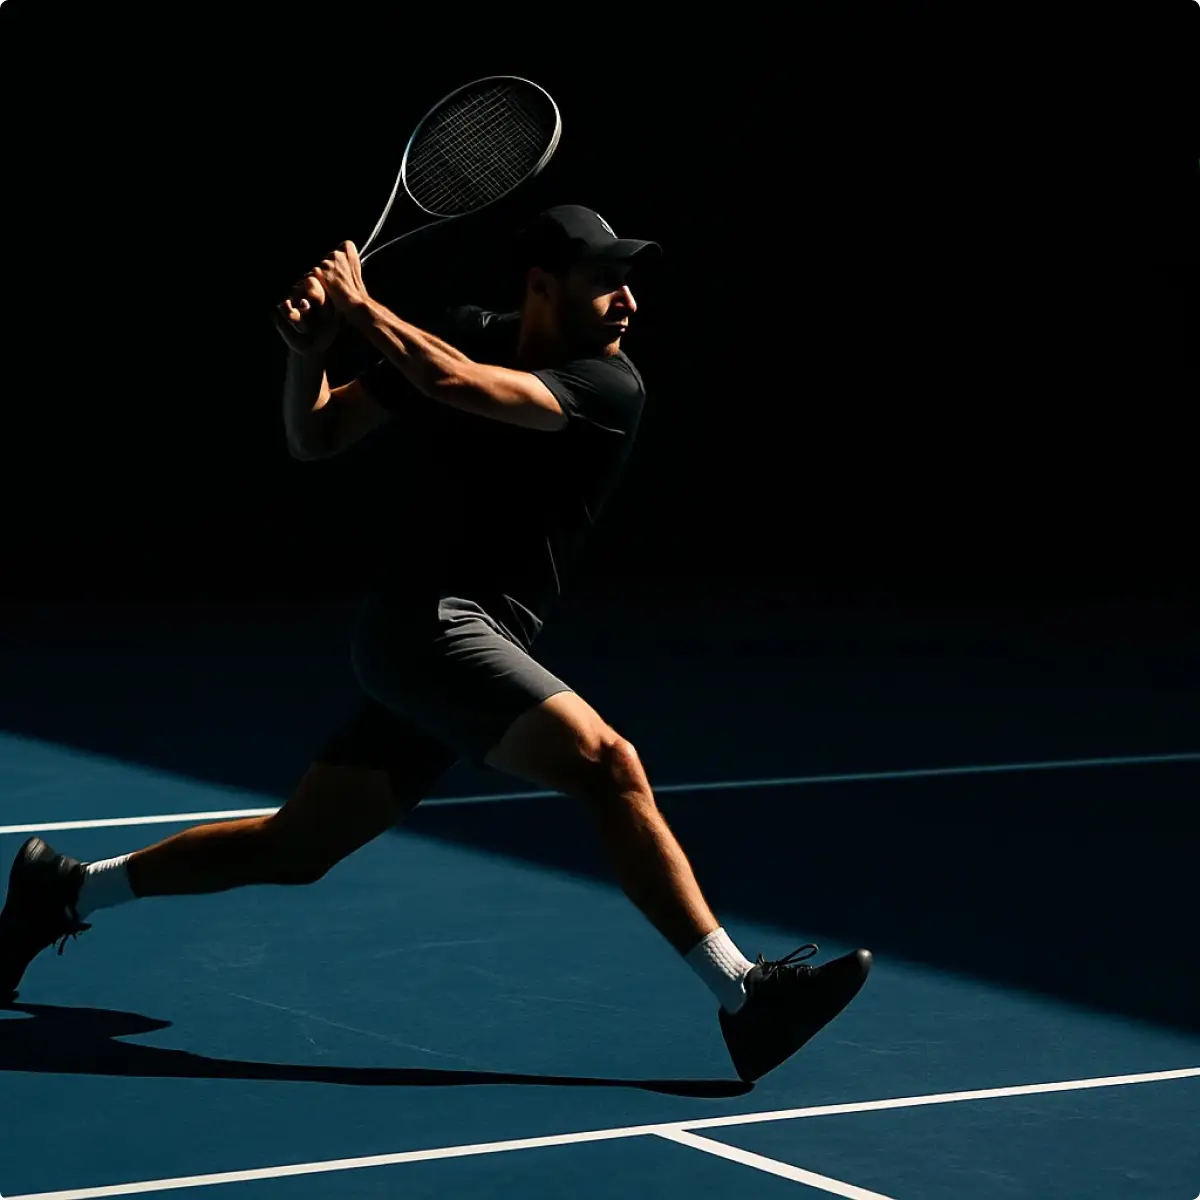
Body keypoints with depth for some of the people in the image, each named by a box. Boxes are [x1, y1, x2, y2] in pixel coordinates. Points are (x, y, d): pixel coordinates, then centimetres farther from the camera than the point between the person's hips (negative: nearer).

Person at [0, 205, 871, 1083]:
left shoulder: (612, 386, -6)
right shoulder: (463, 337, -1)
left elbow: (463, 386, -23)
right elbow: (316, 438, 10)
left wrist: (363, 305, -13)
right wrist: (310, 347, -7)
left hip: (471, 646, 3)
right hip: (425, 623, -3)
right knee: (608, 765, -26)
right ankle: (743, 994, -29)